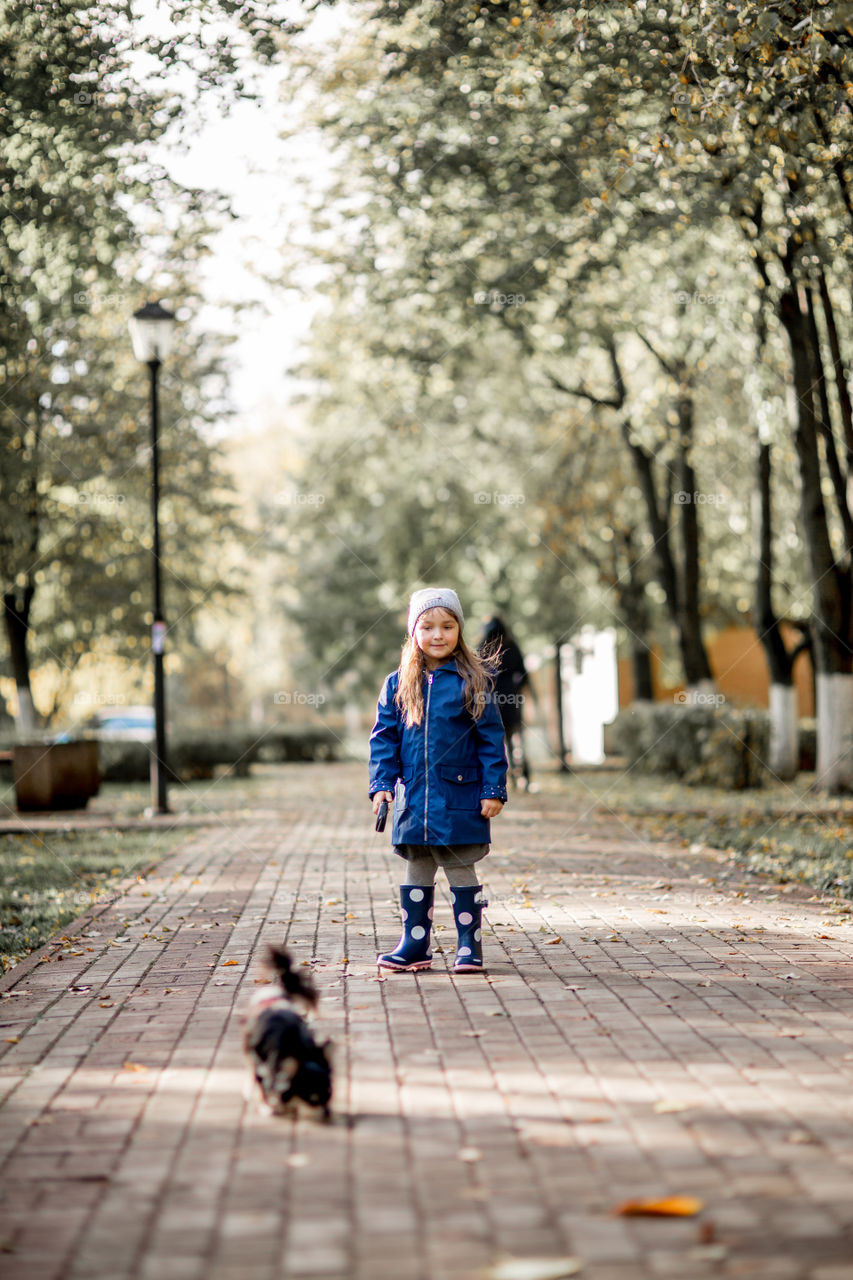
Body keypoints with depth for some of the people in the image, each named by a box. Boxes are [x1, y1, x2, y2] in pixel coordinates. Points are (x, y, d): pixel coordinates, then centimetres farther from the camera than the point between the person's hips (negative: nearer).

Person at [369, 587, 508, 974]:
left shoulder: (472, 681, -2)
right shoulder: (397, 684, 5)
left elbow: (491, 738, -2)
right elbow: (384, 737, 7)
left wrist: (494, 789, -6)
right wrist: (382, 783, -3)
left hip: (460, 797, -3)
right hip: (414, 798, 3)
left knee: (461, 871, 3)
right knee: (416, 873, 11)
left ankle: (469, 946, 13)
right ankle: (414, 946, 20)